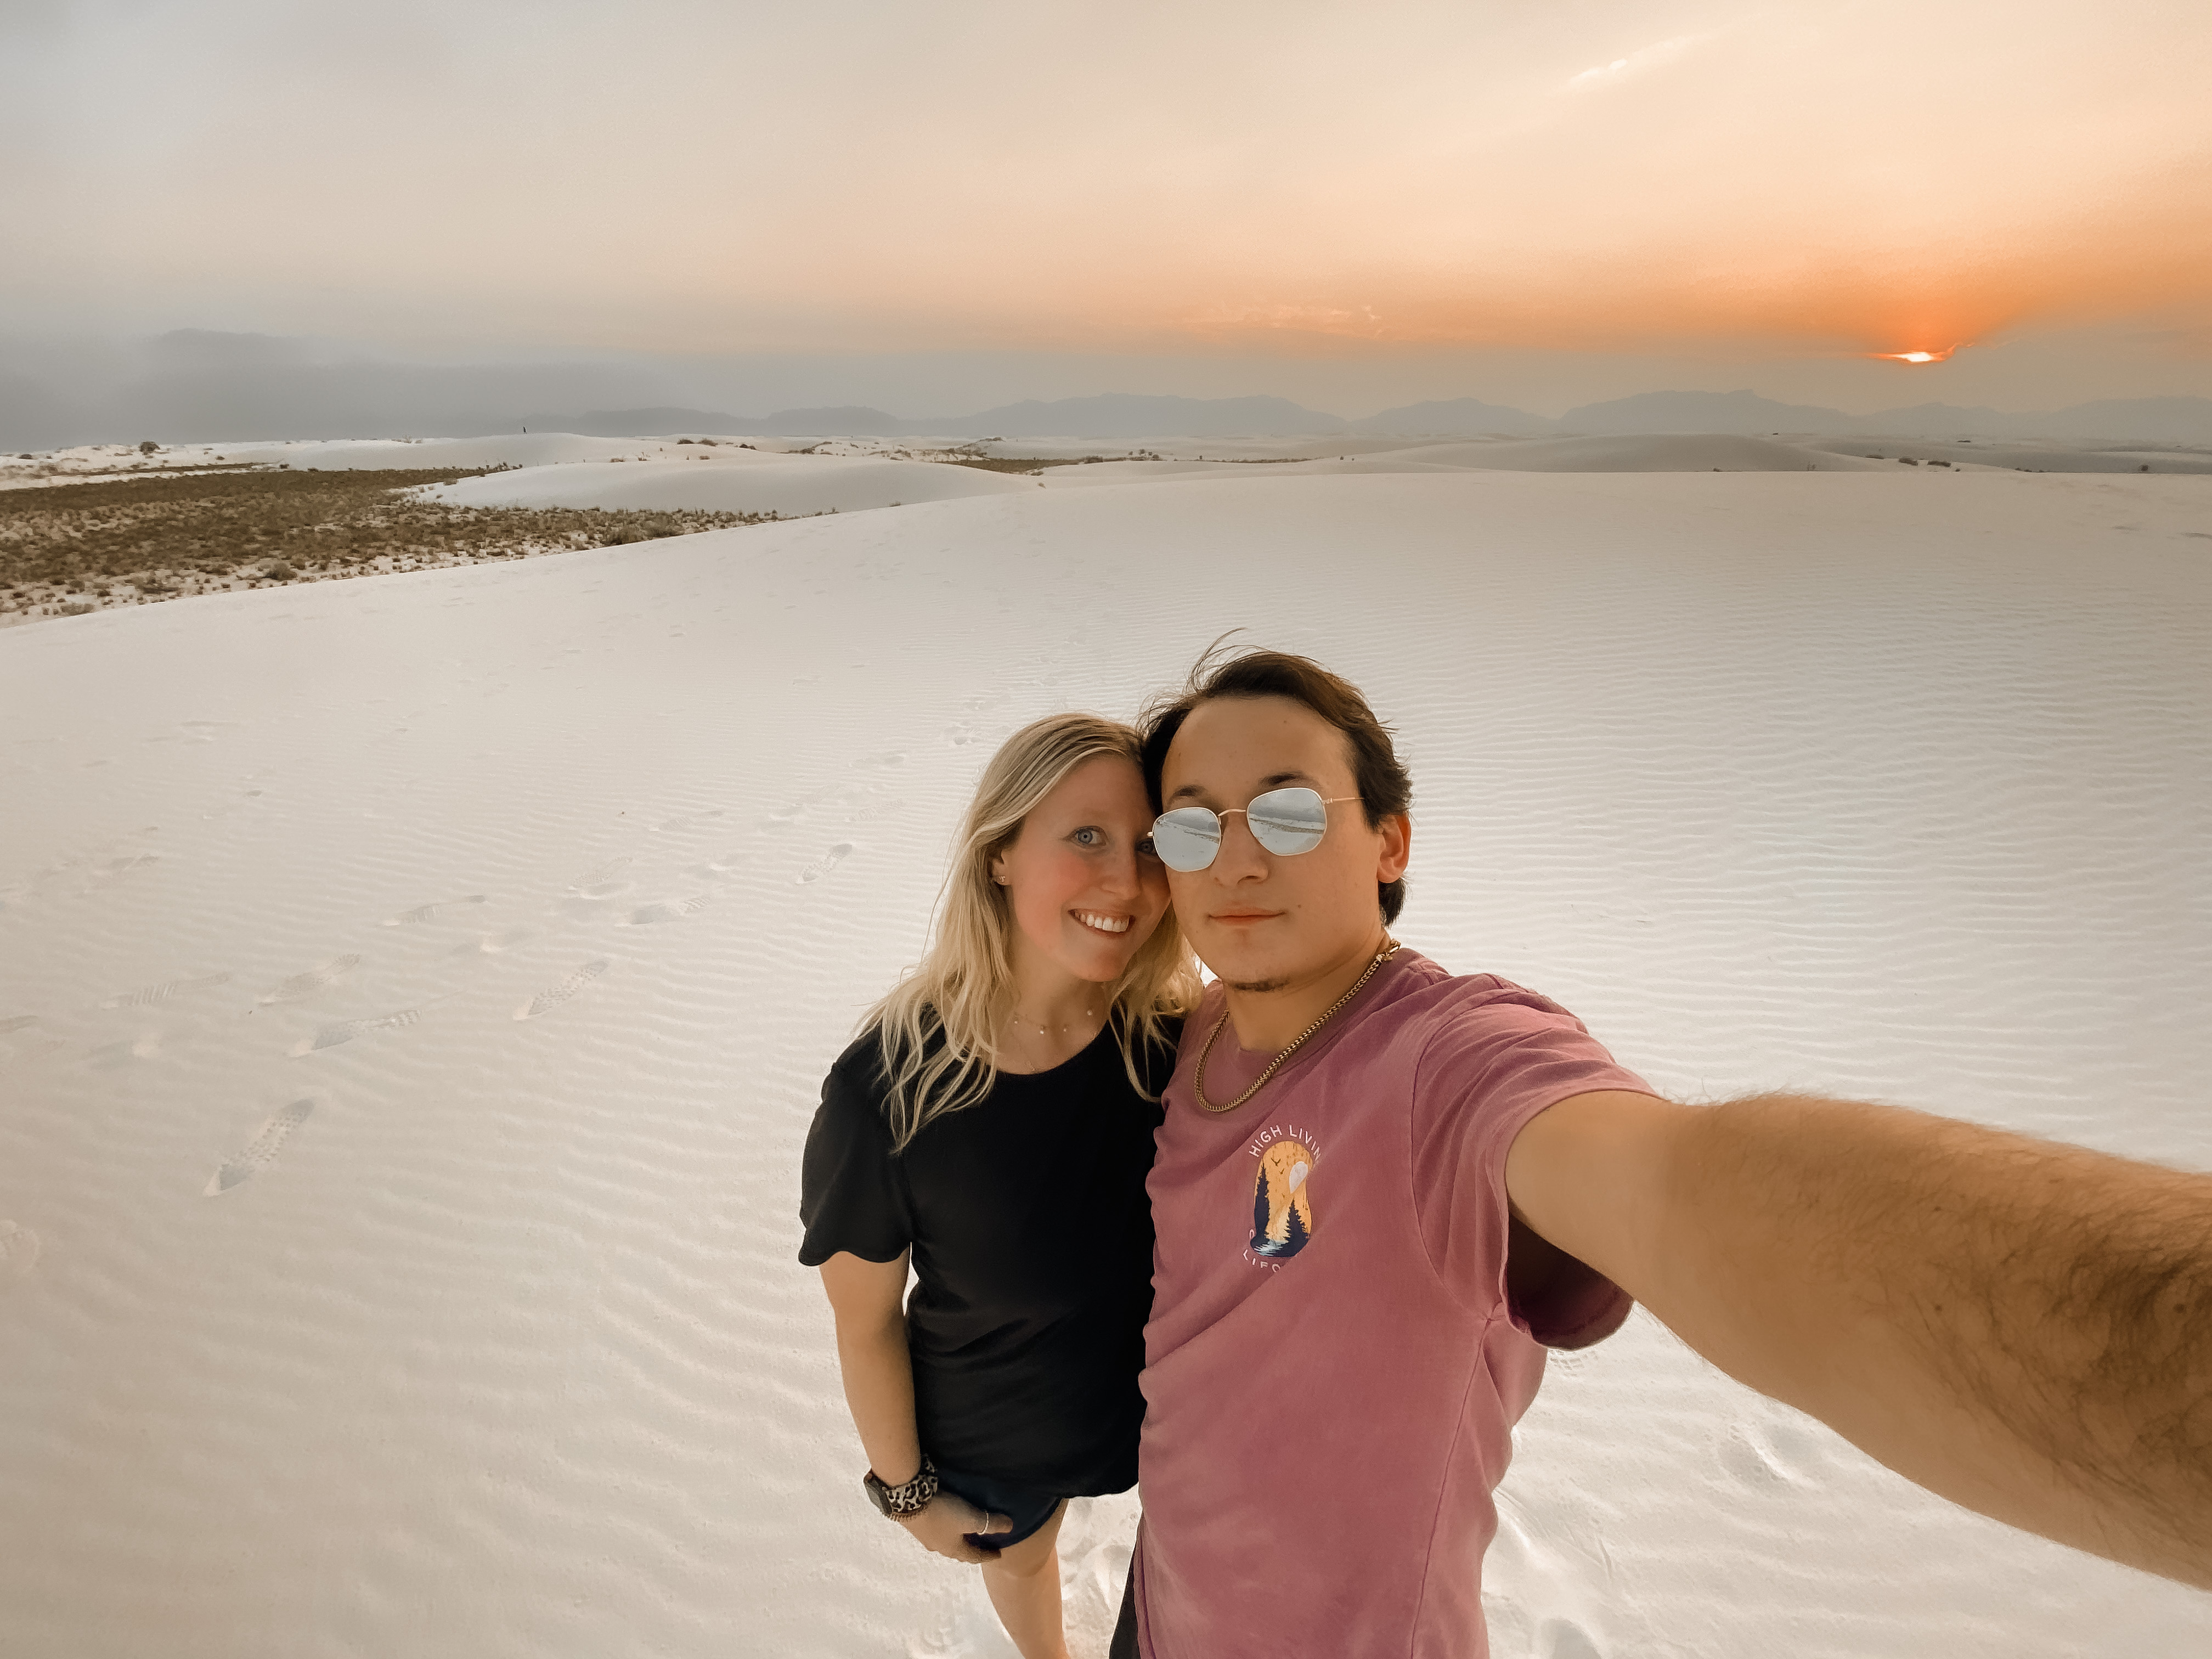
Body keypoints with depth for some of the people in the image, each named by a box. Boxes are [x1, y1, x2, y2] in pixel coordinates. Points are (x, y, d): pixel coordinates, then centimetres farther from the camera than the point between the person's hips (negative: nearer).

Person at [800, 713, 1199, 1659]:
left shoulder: (1173, 1033, -26)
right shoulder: (888, 1089, -33)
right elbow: (865, 1322, -17)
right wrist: (906, 1491, -5)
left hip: (1169, 1393, 1)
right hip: (996, 1439, -1)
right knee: (1020, 1554, 32)